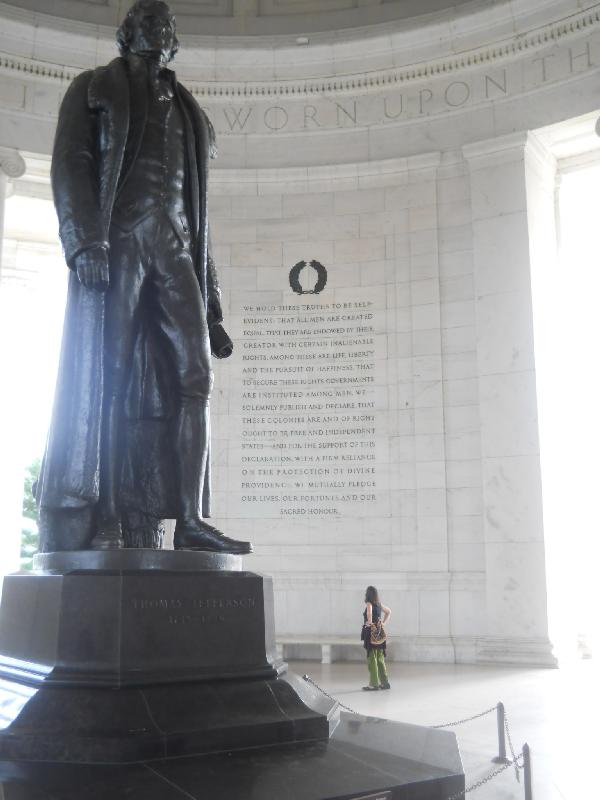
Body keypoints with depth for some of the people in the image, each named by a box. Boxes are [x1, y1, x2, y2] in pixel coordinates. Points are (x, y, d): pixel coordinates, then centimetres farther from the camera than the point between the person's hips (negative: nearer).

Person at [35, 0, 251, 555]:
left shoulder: (184, 112, 29)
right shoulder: (95, 88, 17)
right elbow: (70, 164, 0)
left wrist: (211, 306, 15)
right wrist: (86, 239, -20)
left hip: (173, 249, 5)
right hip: (115, 240, -4)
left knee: (192, 376, -11)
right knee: (101, 376, -11)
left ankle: (188, 519, -13)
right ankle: (82, 527, -11)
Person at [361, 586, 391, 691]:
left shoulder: (369, 604, -12)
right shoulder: (379, 604, 9)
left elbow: (369, 612, -34)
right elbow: (389, 612, 23)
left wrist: (370, 623, -21)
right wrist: (383, 623, 16)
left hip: (371, 632, -7)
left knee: (372, 659, 0)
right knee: (380, 658, 15)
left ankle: (374, 684, 3)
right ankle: (385, 682, 20)